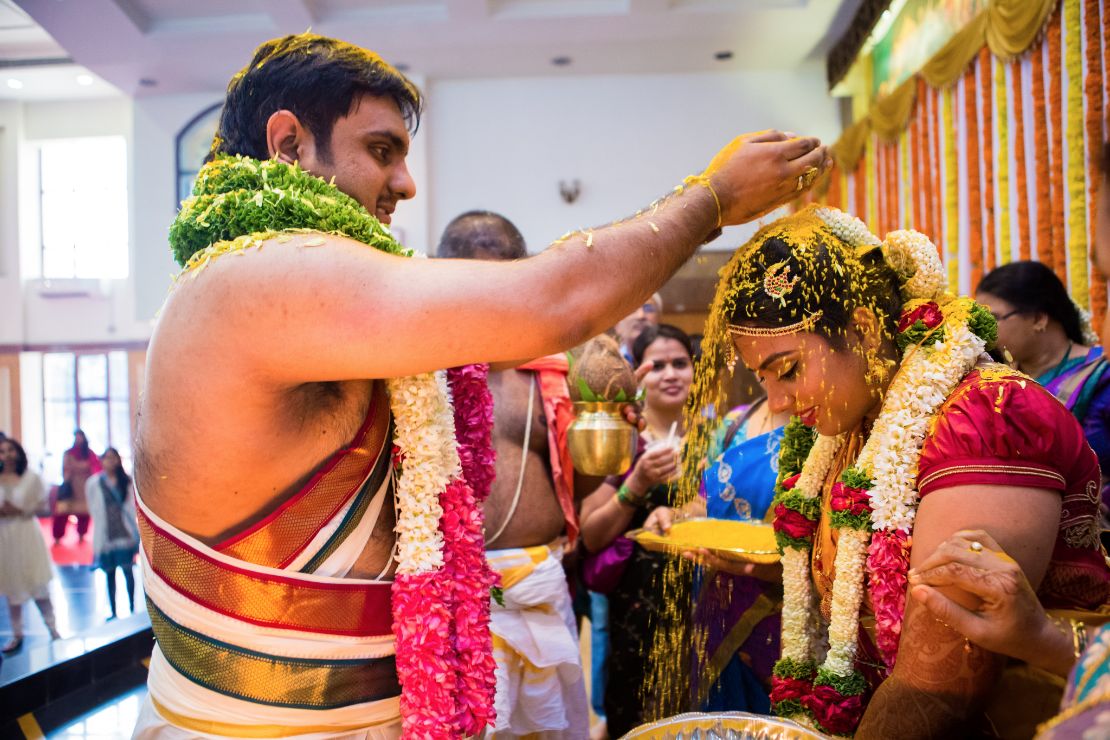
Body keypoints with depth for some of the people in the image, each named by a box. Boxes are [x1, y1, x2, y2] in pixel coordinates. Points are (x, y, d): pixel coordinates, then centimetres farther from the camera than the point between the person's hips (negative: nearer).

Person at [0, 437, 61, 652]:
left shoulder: (31, 477, -2)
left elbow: (44, 504, -1)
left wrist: (21, 511, -15)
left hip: (26, 534, -1)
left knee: (38, 584, 1)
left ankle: (53, 630, 11)